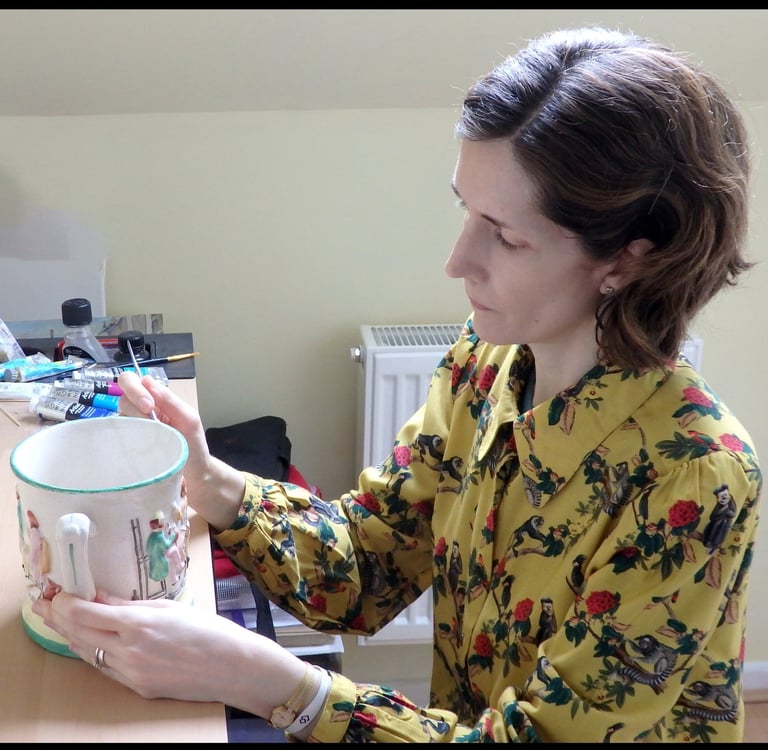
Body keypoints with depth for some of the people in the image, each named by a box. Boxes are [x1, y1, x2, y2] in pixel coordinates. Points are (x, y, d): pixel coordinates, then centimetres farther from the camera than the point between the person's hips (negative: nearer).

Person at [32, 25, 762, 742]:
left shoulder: (694, 481, -27)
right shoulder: (485, 359, -9)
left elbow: (548, 733, -24)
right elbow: (366, 568, -4)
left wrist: (266, 683, -34)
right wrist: (210, 486, -22)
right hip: (460, 715, 5)